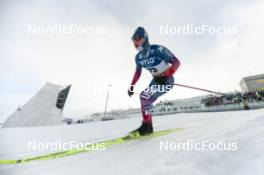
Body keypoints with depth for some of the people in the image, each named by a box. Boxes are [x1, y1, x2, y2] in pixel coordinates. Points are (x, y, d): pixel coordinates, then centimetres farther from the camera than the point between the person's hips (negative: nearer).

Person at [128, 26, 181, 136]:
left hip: (166, 80, -7)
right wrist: (132, 86, 8)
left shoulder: (158, 50, -22)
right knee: (145, 100, 1)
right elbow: (138, 72, 14)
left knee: (144, 96, -22)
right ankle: (147, 127, 12)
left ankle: (146, 127, -7)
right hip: (155, 80, 8)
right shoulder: (138, 57, -1)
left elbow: (176, 62, -18)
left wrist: (166, 76, -33)